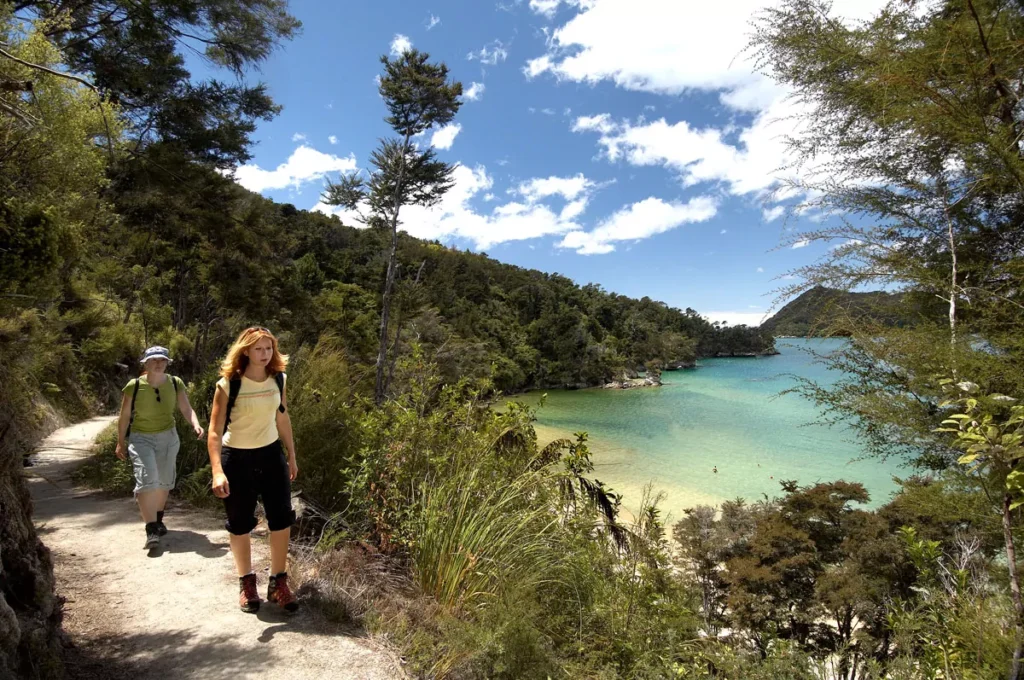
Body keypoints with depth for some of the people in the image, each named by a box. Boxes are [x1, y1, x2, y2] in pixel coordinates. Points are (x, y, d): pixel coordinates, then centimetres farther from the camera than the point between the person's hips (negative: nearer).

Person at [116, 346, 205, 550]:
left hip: (168, 437, 3)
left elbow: (186, 409, -9)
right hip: (141, 438, -3)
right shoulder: (134, 386, -14)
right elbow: (125, 416, -3)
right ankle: (151, 530, -14)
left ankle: (158, 520, 35)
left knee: (163, 481, 14)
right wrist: (121, 443, 2)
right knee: (147, 479, -18)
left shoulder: (175, 384, -8)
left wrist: (196, 425, -28)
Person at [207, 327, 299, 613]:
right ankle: (246, 583, 30)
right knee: (240, 525, 10)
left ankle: (278, 583, 18)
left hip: (271, 455, 4)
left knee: (282, 519, 2)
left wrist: (291, 456, 13)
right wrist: (217, 471, -28)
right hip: (236, 459, -3)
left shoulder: (279, 379, -2)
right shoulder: (228, 385, -16)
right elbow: (215, 431, -18)